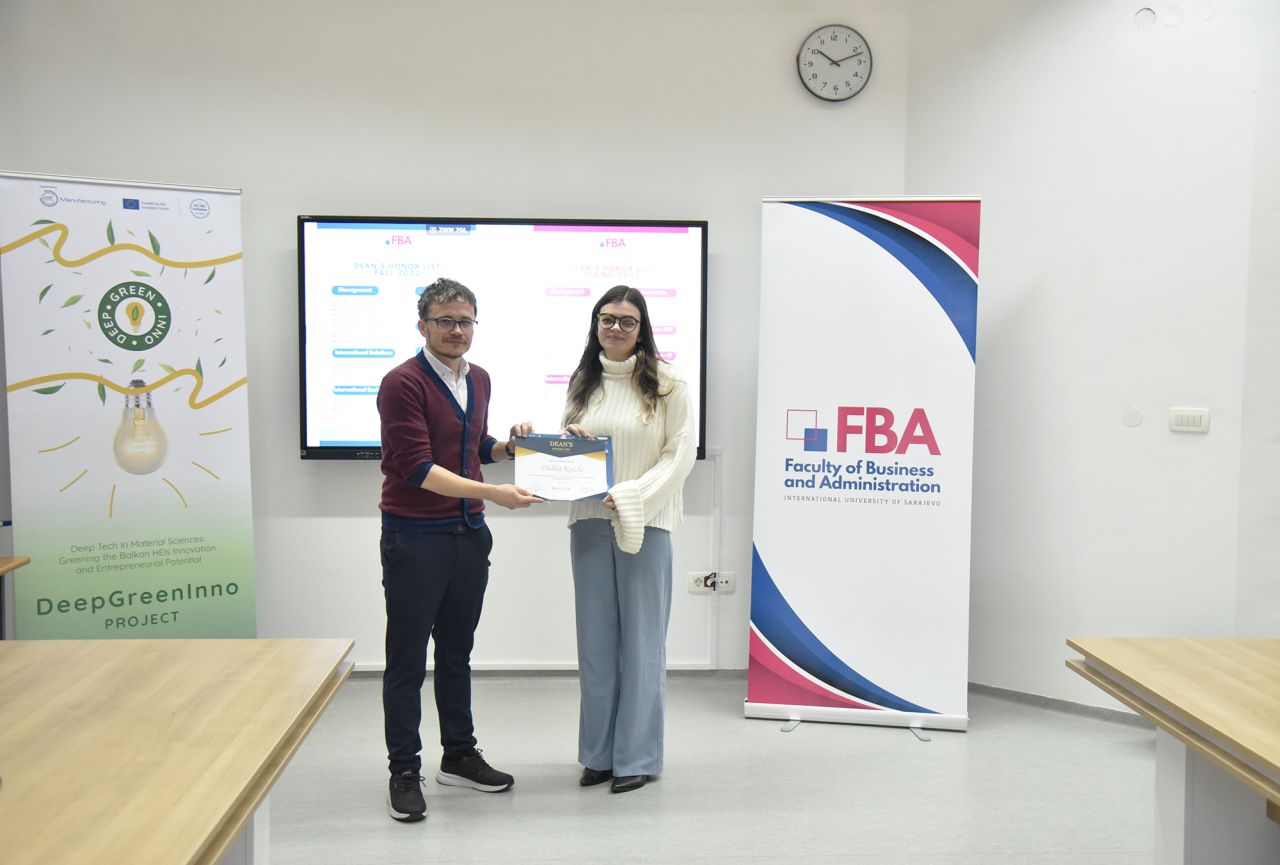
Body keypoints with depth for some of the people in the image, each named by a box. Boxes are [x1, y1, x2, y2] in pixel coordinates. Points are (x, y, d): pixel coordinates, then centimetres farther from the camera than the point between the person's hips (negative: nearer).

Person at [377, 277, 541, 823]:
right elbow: (417, 468, -20)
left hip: (469, 533, 7)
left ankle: (459, 756, 30)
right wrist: (492, 491, -26)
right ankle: (405, 772, 16)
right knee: (408, 659, 4)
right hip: (415, 537, -7)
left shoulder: (478, 380, 11)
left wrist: (509, 444, 2)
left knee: (457, 652, 17)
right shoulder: (402, 383, -14)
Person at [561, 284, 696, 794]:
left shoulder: (666, 384, -2)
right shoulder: (582, 384, 12)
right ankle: (599, 753, 23)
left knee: (640, 640, 3)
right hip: (588, 521, 5)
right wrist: (568, 444, -3)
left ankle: (637, 757, 15)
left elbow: (680, 455, -6)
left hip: (644, 523, -4)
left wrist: (632, 496, -16)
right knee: (595, 640, 10)